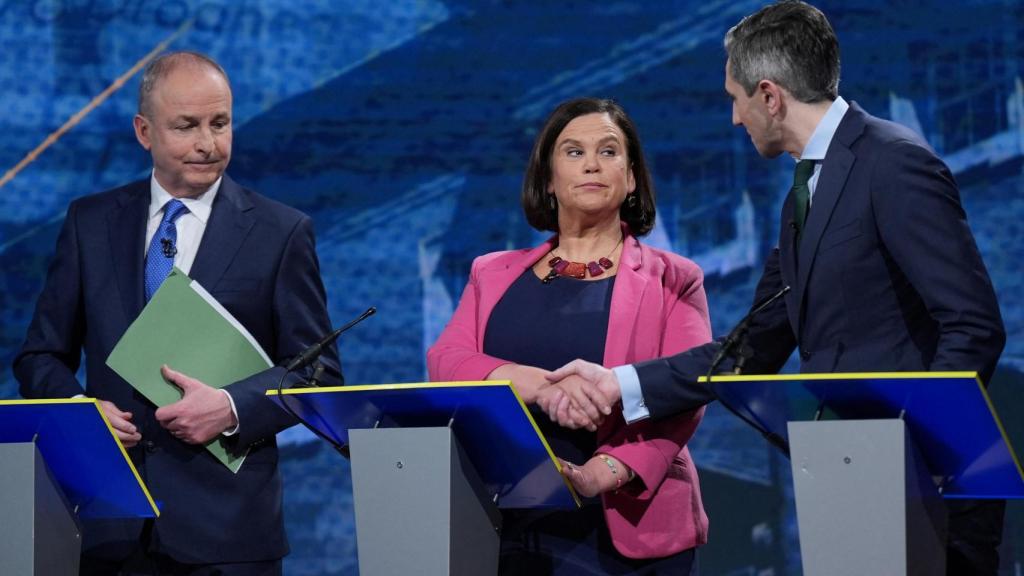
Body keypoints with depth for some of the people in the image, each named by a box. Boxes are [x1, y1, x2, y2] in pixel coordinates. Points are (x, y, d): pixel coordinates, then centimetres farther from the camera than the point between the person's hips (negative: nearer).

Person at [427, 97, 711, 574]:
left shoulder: (670, 280, 7)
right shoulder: (495, 275, 16)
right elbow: (445, 359, 2)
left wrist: (608, 471, -24)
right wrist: (526, 381, -19)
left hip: (624, 529, -2)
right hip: (508, 524, 2)